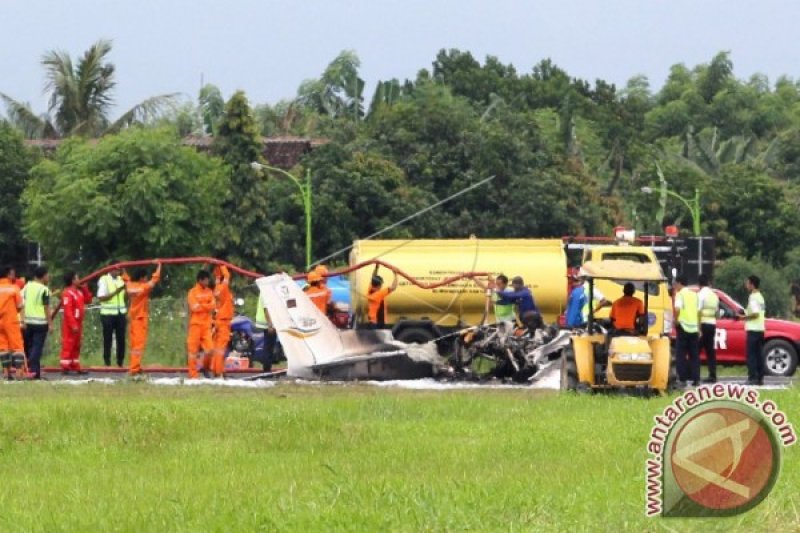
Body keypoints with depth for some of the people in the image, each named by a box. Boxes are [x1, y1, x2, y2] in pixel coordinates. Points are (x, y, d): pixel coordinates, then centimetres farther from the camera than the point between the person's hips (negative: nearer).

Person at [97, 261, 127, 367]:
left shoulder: (121, 280, 10)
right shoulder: (104, 280, -5)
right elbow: (101, 297, -14)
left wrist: (127, 313, 9)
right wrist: (116, 292, -21)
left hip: (120, 313, 5)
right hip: (108, 314, -5)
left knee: (121, 338, 4)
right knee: (108, 339, 0)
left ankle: (120, 362, 11)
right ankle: (107, 362, 5)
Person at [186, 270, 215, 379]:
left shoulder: (209, 292, 12)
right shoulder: (193, 292, -3)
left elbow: (213, 306, 3)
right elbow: (194, 307, -13)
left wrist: (201, 306, -9)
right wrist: (207, 306, -5)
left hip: (206, 324, 4)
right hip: (196, 323, -4)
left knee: (209, 348, -5)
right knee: (193, 349, -2)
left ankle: (203, 366, 18)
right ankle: (193, 374, 2)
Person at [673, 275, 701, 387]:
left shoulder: (680, 294, -6)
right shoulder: (694, 295, 13)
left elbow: (677, 309, -23)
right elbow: (699, 312, 14)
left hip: (683, 327, -6)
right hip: (694, 328, 6)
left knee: (681, 355, 0)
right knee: (694, 355, 10)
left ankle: (682, 379, -5)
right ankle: (696, 379, 6)